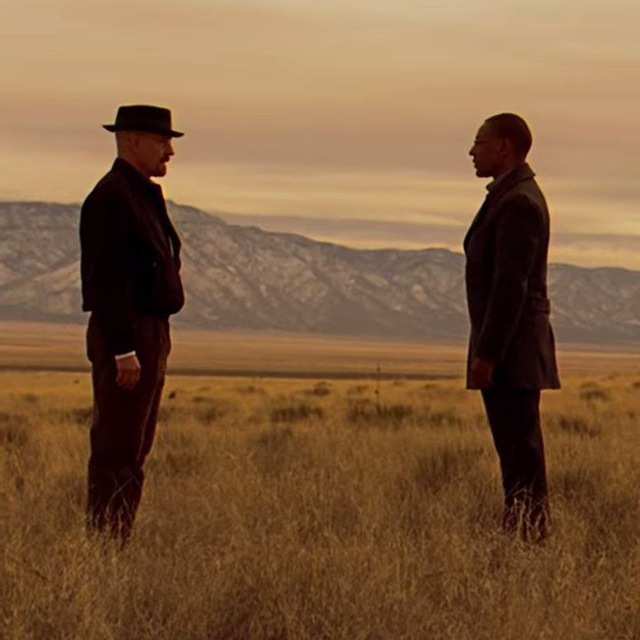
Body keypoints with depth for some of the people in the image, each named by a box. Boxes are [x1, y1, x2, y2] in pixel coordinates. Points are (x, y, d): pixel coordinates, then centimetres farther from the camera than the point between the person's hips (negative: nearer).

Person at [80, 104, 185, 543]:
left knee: (135, 450, 11)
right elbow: (106, 280, -20)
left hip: (150, 338, 10)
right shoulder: (110, 197, -14)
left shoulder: (143, 195, 17)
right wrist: (123, 351, -23)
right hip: (125, 340, -10)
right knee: (117, 452, -8)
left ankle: (119, 544, 15)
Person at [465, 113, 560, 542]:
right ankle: (522, 529, 15)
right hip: (508, 350, 10)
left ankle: (529, 531, -8)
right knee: (516, 445, 11)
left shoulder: (518, 202, -15)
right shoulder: (514, 196, 17)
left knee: (519, 445, -9)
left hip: (510, 350, -10)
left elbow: (511, 285, -21)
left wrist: (486, 353, -21)